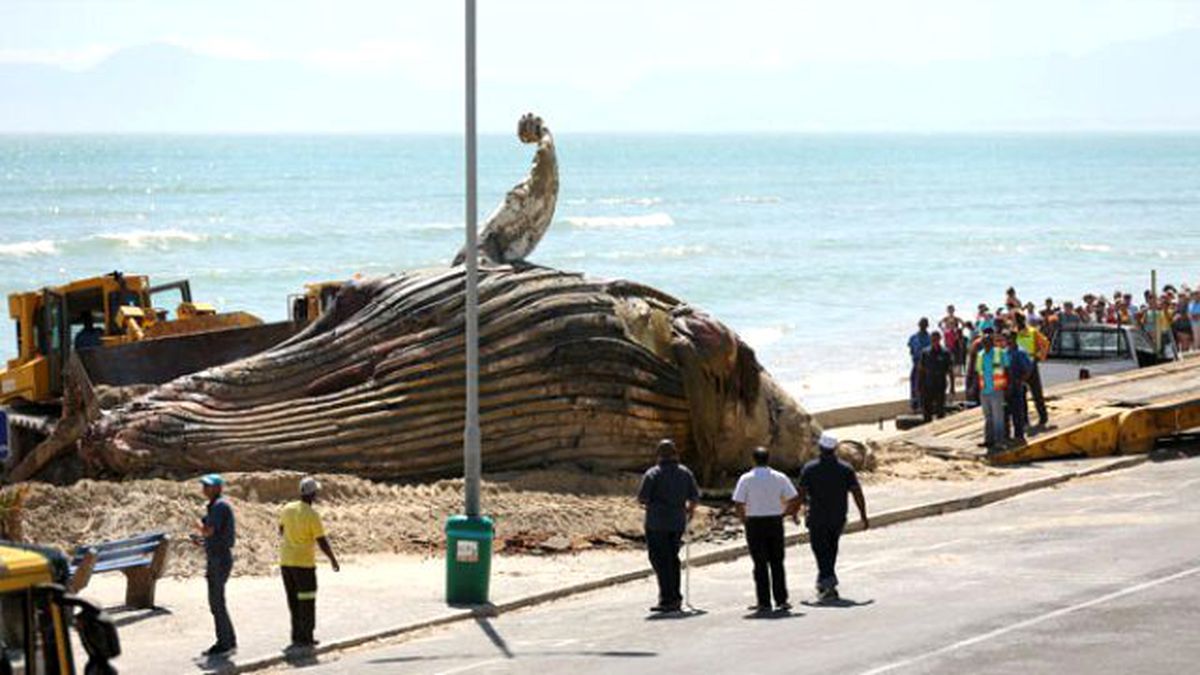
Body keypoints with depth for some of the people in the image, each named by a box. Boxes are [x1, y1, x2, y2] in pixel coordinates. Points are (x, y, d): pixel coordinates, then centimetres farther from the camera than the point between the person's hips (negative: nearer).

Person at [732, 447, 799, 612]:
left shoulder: (746, 479, -6)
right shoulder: (780, 478, 1)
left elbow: (738, 504, -12)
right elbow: (794, 501, -3)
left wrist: (743, 518, 5)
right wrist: (783, 513, 11)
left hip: (754, 523, -2)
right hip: (775, 522, 2)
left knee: (760, 564, 3)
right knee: (777, 563, 9)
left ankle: (764, 602, 1)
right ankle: (781, 600, 6)